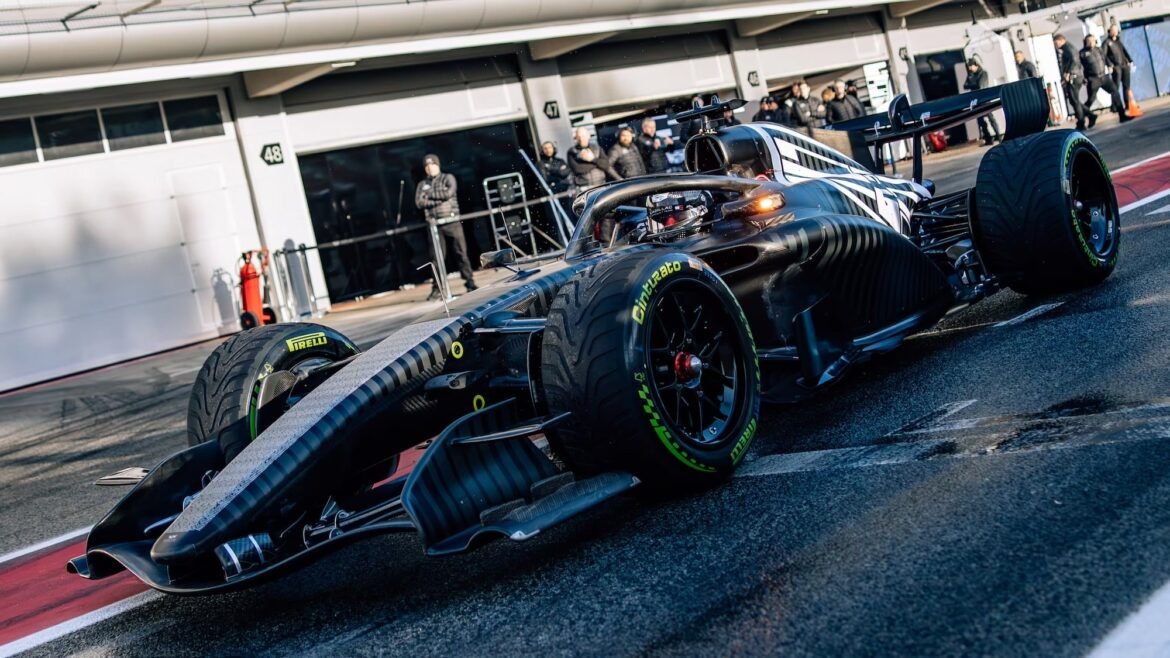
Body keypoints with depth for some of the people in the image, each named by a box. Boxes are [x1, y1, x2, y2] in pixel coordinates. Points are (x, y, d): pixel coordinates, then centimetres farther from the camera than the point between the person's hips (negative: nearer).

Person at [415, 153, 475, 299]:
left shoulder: (448, 178, 7)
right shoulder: (422, 184, 13)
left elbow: (449, 193, -13)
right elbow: (419, 202, -2)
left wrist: (430, 194, -6)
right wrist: (440, 199, -11)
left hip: (452, 221, -2)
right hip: (435, 224, 2)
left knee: (461, 253, -1)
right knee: (437, 257, 1)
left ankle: (470, 282, 7)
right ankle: (437, 289, 5)